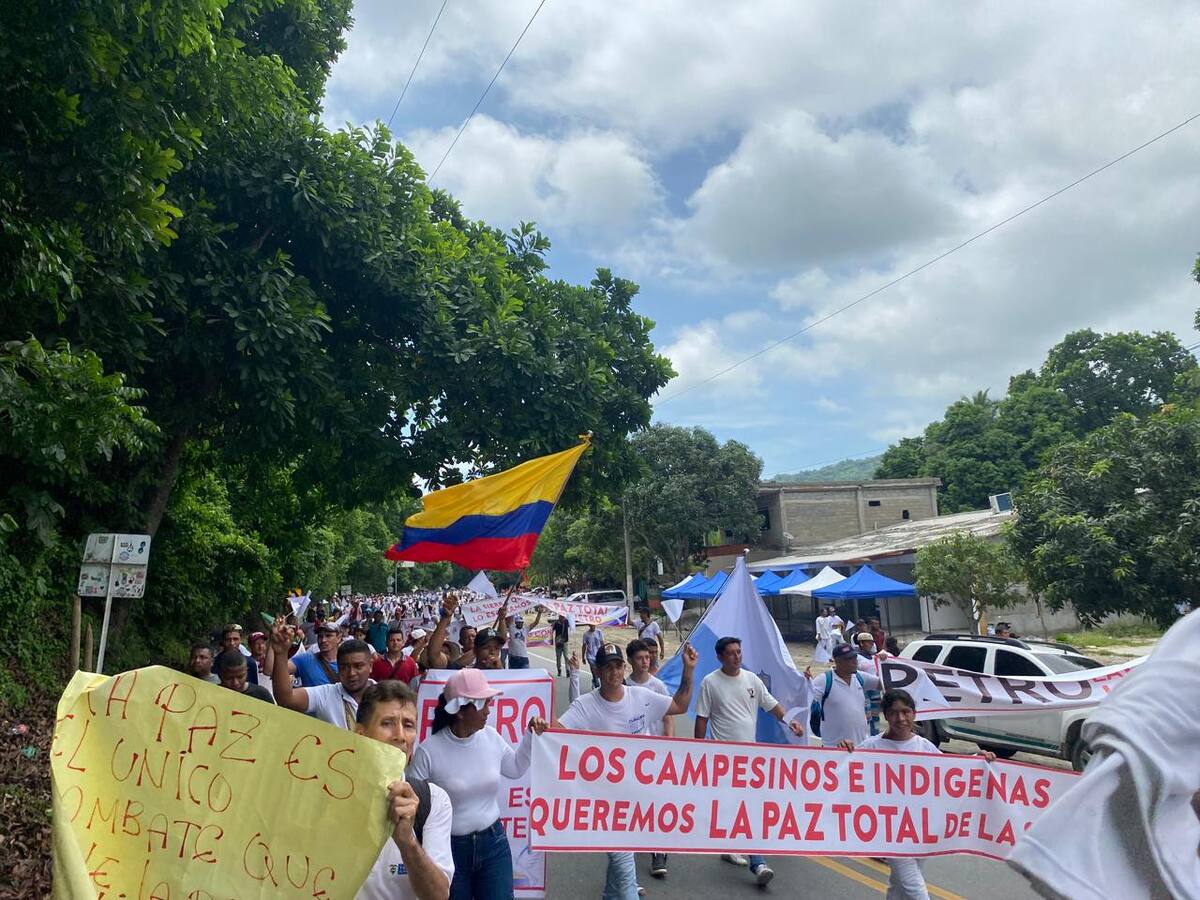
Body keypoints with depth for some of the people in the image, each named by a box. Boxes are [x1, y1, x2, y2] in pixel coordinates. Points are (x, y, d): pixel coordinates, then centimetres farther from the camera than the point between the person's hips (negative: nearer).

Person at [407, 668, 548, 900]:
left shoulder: (491, 737, -3)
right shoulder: (428, 751, -18)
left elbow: (516, 769, 14)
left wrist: (531, 736, 4)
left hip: (493, 843, 4)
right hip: (448, 848, -3)